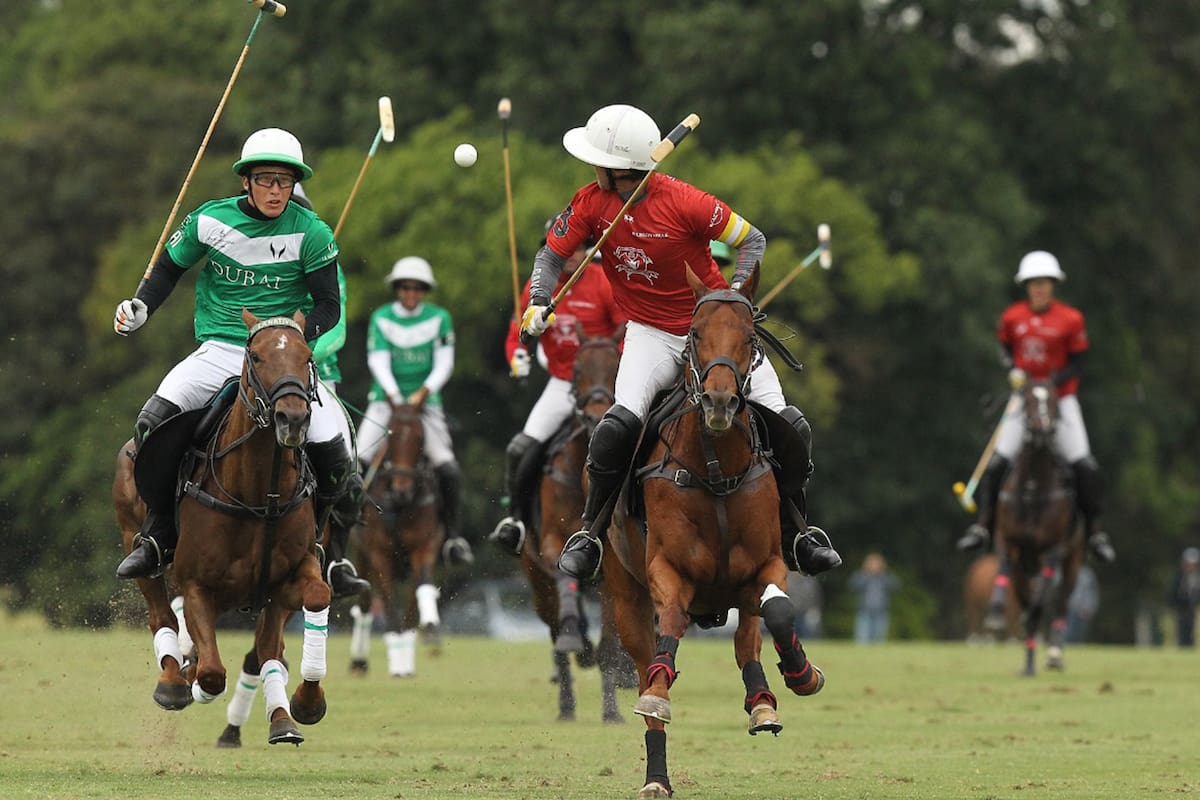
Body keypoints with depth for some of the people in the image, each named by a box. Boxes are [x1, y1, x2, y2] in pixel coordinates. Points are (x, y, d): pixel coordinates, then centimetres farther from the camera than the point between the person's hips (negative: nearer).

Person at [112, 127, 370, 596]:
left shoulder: (310, 233, -5)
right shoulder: (209, 222, -1)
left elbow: (329, 306, -2)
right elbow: (169, 268, 14)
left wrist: (299, 334, -21)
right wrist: (140, 307, -4)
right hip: (220, 351, 0)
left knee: (333, 452, -16)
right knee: (154, 421, -24)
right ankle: (158, 540, -8)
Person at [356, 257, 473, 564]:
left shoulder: (439, 318, 2)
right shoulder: (381, 318, 1)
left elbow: (444, 364, -4)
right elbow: (378, 360, -7)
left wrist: (424, 392, -19)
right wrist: (394, 395, -22)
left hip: (425, 401, 0)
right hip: (386, 400, 0)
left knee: (447, 467, -16)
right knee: (357, 460, -17)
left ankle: (452, 535, -1)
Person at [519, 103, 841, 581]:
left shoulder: (683, 202, -20)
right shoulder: (591, 204, -8)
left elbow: (753, 241, -8)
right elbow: (552, 255, 6)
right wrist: (538, 303, -13)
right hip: (651, 334, 1)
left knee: (789, 426, -9)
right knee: (620, 424, -27)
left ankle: (796, 536, 14)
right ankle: (590, 534, -11)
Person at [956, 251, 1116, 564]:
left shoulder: (1071, 320, -8)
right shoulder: (1012, 317, -1)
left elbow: (1076, 365, -4)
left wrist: (1052, 382, -20)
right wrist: (1013, 371, -5)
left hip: (1060, 398, -2)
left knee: (1085, 466, -11)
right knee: (995, 462, -9)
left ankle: (1095, 531, 2)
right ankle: (982, 524, 0)